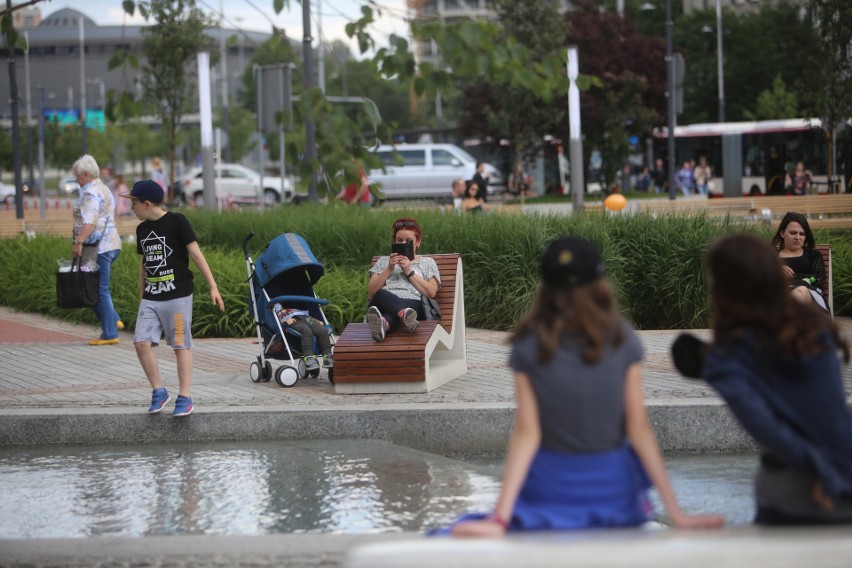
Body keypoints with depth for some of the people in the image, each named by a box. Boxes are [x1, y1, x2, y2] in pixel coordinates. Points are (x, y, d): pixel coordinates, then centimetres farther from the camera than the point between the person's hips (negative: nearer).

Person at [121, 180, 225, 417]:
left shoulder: (176, 222, -7)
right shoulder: (142, 229, 12)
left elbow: (196, 255, -7)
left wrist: (213, 287, -10)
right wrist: (142, 296, 24)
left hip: (178, 295, -6)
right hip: (151, 297, 6)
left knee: (181, 346, -1)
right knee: (142, 342, -7)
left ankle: (184, 398, 5)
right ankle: (158, 391, 7)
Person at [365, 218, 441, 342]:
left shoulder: (427, 262, 29)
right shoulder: (383, 261, 35)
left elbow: (431, 292, 9)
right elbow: (371, 293, 18)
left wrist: (409, 272, 5)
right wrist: (389, 269, 8)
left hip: (412, 303, -1)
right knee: (381, 295, -41)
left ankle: (383, 323, -78)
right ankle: (405, 315, -73)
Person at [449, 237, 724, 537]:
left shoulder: (528, 346, -9)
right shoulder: (621, 338, -8)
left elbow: (526, 433, -12)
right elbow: (638, 428, -7)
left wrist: (500, 517, -13)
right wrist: (675, 512, -3)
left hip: (549, 487, 0)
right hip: (613, 490, 1)